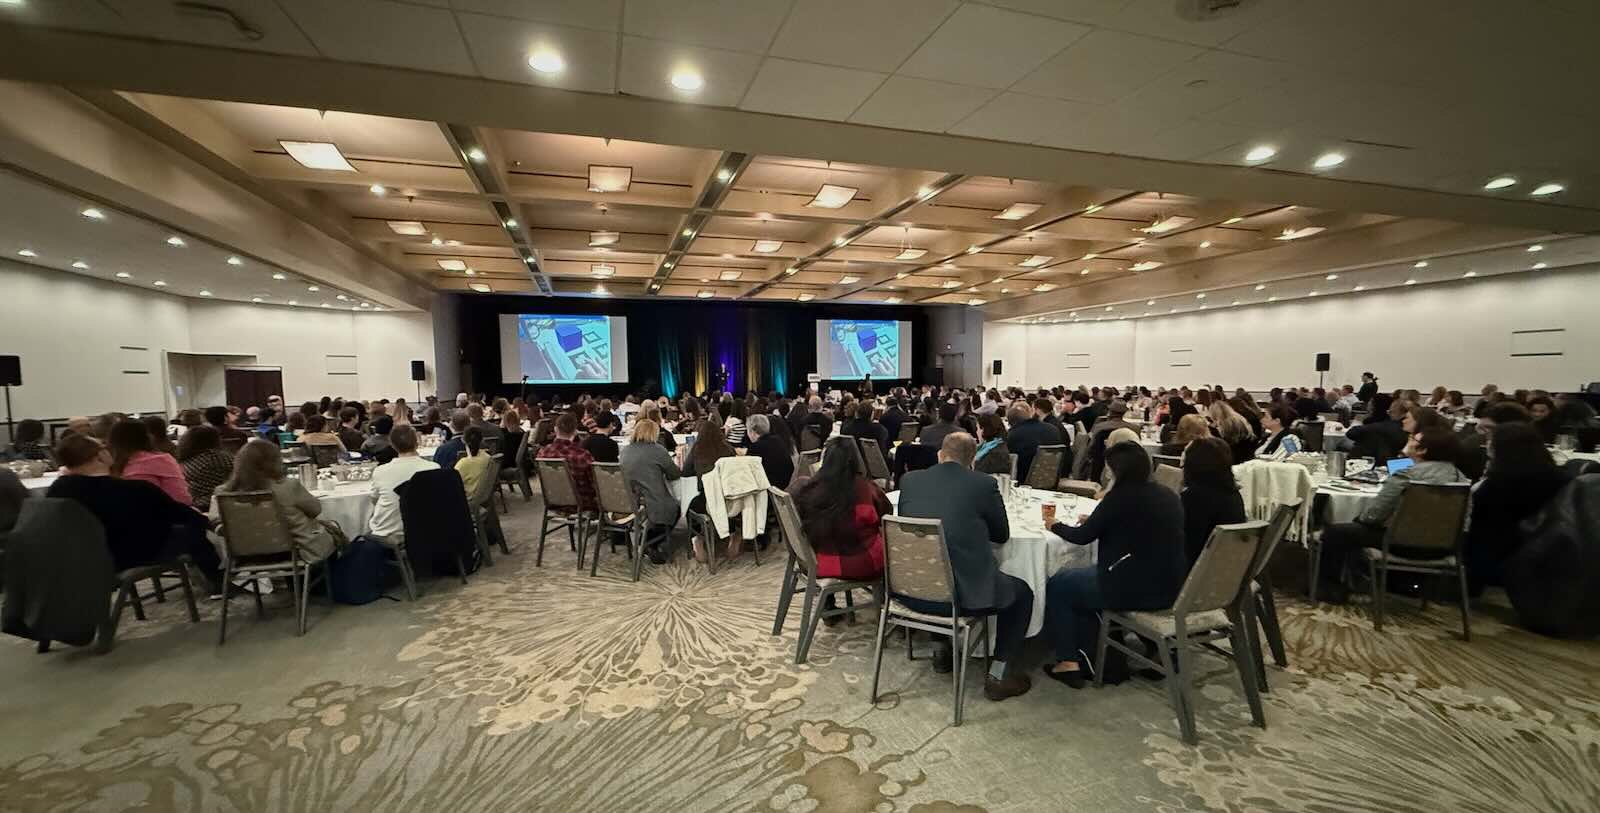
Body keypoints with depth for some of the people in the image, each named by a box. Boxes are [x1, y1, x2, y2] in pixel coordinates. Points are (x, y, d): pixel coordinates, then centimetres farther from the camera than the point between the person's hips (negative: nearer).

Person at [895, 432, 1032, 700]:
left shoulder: (909, 479, 5)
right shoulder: (984, 484, -4)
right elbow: (1002, 534, 9)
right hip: (962, 596, -4)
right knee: (1022, 592, 23)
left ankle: (942, 651, 43)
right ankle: (999, 676, 21)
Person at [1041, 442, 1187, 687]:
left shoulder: (1121, 497, -16)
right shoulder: (1168, 495, 7)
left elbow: (1083, 536, -7)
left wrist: (1056, 526, 10)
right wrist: (1096, 520, 22)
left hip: (1135, 590, -8)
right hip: (1169, 587, 9)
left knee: (1056, 586, 10)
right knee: (1084, 578, 27)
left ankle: (1068, 661, 15)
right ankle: (1087, 657, 30)